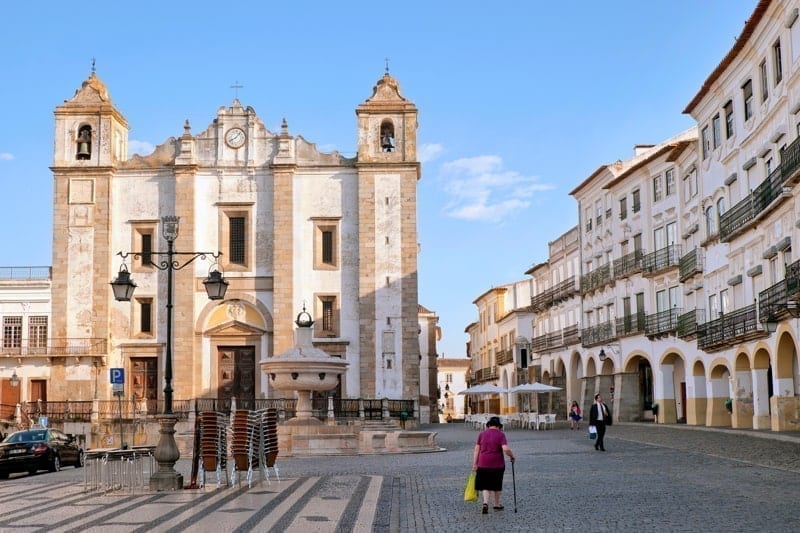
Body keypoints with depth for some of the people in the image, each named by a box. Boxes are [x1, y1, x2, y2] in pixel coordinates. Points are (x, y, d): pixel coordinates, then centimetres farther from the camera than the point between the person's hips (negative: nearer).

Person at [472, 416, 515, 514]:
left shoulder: (482, 434, 4)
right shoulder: (500, 435, -6)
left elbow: (477, 450, 2)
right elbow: (506, 449, -18)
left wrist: (475, 464, 5)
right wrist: (512, 456, 0)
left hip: (483, 464, 2)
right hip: (497, 464, -2)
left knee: (486, 485, 9)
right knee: (496, 485, 15)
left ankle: (485, 503, -11)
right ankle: (496, 504, 27)